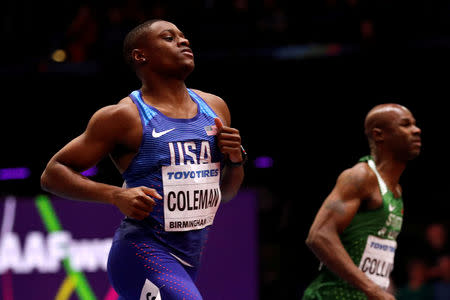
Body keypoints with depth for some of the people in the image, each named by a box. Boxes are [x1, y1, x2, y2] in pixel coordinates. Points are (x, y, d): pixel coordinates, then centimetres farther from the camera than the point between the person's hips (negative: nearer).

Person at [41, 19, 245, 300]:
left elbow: (226, 192, 22)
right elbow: (53, 174, -6)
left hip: (188, 262, 8)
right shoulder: (125, 116, -8)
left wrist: (236, 160, 0)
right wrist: (116, 195, -20)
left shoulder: (215, 108, 12)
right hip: (143, 254, -8)